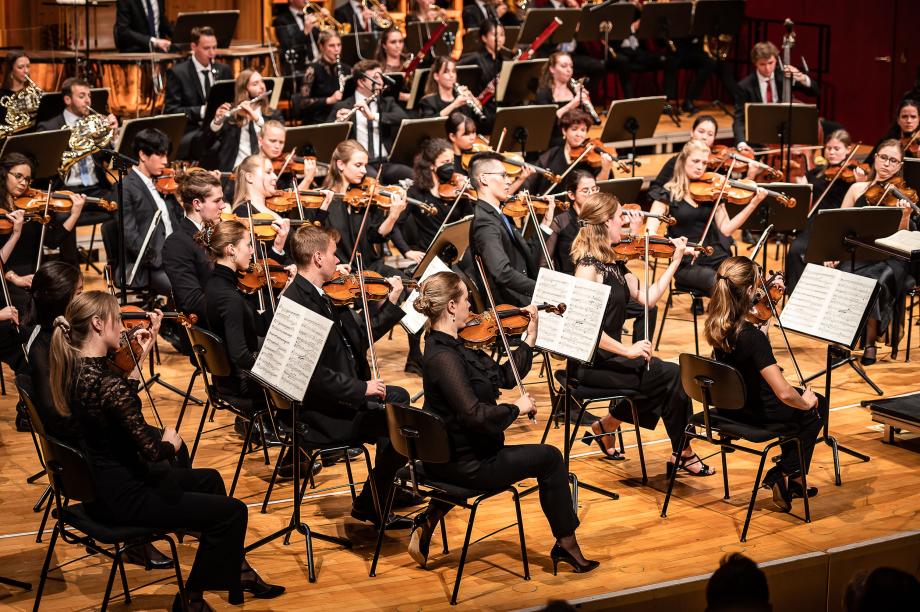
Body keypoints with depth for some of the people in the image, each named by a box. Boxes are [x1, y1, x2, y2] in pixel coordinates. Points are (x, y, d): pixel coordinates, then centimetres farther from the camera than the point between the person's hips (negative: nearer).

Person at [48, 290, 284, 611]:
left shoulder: (74, 368, -1)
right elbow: (153, 452, -27)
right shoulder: (106, 383, -29)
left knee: (208, 479, 26)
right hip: (120, 497, -10)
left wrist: (141, 354, 13)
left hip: (98, 484, 10)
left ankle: (237, 570, 36)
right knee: (232, 511, -4)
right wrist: (169, 442, -5)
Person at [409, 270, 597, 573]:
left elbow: (506, 377, 10)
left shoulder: (451, 344, 4)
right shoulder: (444, 357, -26)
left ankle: (431, 518, 23)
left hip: (446, 455, 10)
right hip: (465, 464, -10)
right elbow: (474, 414, -33)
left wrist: (530, 338, 6)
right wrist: (517, 408, -18)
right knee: (549, 458, 3)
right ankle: (567, 545, 17)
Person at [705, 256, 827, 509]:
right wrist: (805, 402, -14)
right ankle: (785, 474, 17)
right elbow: (784, 393, -36)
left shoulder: (714, 323, -13)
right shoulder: (753, 337, -35)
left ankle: (793, 478, 36)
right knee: (817, 407, 21)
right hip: (754, 412, -7)